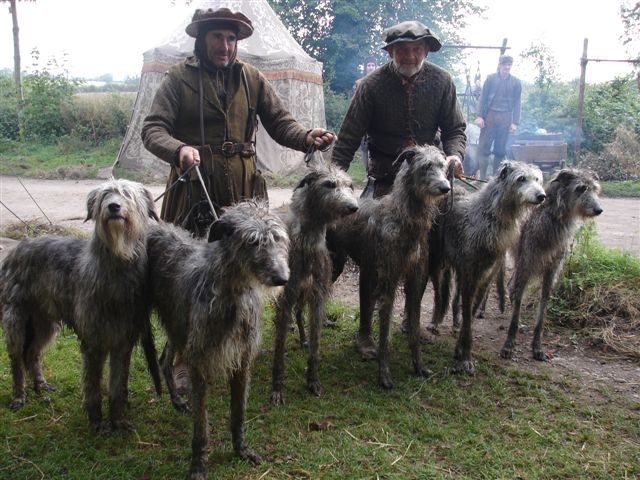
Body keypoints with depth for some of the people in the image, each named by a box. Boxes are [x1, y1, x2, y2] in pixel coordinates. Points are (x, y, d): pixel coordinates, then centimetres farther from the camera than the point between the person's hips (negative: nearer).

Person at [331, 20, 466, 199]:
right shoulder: (371, 85, -10)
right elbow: (349, 138, -8)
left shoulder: (442, 81, -4)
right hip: (384, 175, -1)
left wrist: (455, 155, -19)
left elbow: (455, 129, 3)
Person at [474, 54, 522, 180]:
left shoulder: (516, 82, 7)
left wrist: (515, 122, 0)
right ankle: (482, 178, -2)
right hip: (490, 115, -1)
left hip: (505, 118, 1)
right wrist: (479, 116, -6)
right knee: (484, 147, -6)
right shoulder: (490, 78, 3)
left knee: (500, 149, 4)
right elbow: (483, 97, 3)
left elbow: (517, 103, 7)